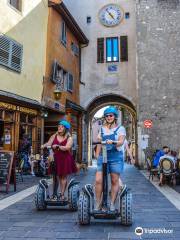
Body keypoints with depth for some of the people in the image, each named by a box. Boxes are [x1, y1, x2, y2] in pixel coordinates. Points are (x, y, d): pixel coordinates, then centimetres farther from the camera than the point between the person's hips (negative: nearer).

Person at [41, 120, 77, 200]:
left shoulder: (69, 138, -1)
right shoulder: (54, 136, 8)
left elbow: (67, 147, -16)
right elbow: (49, 143, -4)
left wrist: (58, 146, -29)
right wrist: (44, 145, -26)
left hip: (65, 159, -1)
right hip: (56, 158, 1)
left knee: (63, 176, 7)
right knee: (55, 176, 2)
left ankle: (62, 194, 16)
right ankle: (54, 194, 10)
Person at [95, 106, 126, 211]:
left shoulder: (120, 128, 5)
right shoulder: (102, 129, 17)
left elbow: (121, 141, -11)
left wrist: (112, 142, -30)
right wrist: (97, 155, 11)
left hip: (116, 157, -2)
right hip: (103, 156, 3)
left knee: (115, 181, 2)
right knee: (98, 180, -8)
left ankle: (112, 205, 15)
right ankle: (98, 204, 4)